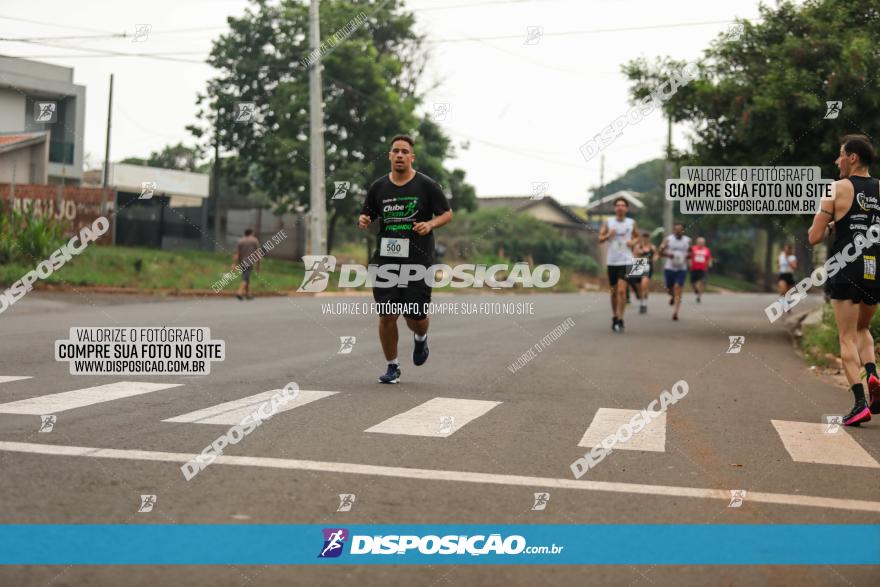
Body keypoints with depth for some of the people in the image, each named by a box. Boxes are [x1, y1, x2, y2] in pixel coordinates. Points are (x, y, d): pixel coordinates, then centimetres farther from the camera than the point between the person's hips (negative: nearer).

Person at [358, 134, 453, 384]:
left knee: (416, 317, -2)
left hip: (418, 261, -2)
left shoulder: (427, 185, -1)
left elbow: (447, 213, 5)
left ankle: (421, 338, 36)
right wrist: (363, 221, -8)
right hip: (385, 261, 2)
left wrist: (431, 224, -15)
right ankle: (392, 367, 16)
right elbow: (366, 216, 16)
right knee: (387, 316, -2)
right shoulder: (378, 187, 6)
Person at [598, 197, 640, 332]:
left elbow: (637, 236, 17)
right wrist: (608, 235, -20)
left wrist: (633, 241, -5)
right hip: (612, 261, 2)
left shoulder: (631, 223, 4)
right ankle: (614, 317, 25)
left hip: (626, 261, -2)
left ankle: (620, 320, -13)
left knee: (622, 290, -14)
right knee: (614, 291, 11)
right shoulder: (607, 223, 3)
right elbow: (600, 239, 0)